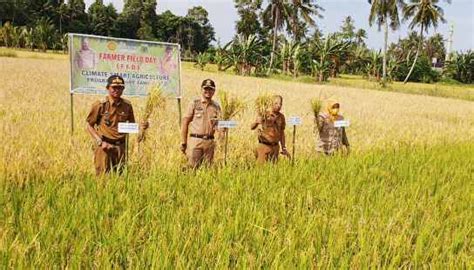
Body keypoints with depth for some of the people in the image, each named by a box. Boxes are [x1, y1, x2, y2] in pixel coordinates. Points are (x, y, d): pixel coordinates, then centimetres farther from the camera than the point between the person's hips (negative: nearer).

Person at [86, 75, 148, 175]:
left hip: (120, 147, 4)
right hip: (104, 146, -3)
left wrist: (140, 127, -9)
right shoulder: (100, 105, -7)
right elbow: (89, 126, -1)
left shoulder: (127, 105, 3)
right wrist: (100, 142, -12)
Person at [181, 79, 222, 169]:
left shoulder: (216, 106, 11)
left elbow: (218, 125, 18)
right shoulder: (194, 104, 2)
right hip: (195, 140, -3)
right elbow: (185, 123, 2)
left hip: (210, 142, 3)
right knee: (192, 167, -5)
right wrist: (183, 142, -3)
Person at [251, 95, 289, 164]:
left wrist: (284, 148, 10)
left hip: (275, 147, 5)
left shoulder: (281, 117, 4)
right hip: (264, 146, -4)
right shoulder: (264, 115, -10)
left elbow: (282, 133, 13)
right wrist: (256, 122, -38)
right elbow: (252, 127, -16)